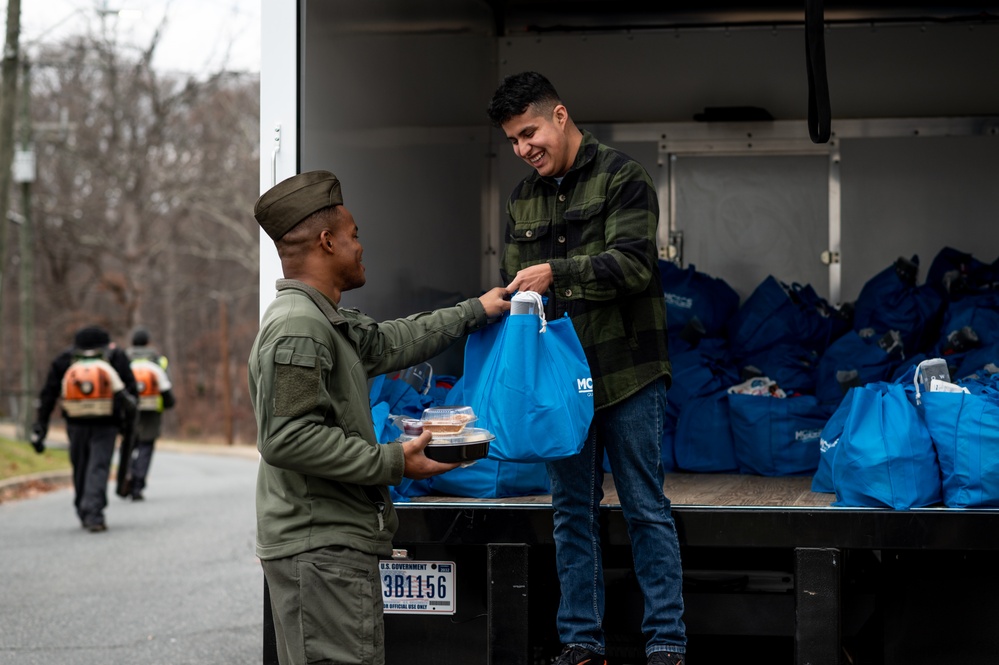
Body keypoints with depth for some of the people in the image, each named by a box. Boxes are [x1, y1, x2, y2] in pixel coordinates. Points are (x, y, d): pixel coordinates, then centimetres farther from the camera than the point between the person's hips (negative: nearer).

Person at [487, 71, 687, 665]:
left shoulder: (622, 177, -4)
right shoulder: (522, 202, 14)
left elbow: (634, 263, -16)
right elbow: (515, 289, 19)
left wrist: (556, 272, -26)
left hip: (626, 375, -5)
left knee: (646, 509, -1)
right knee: (573, 512, 9)